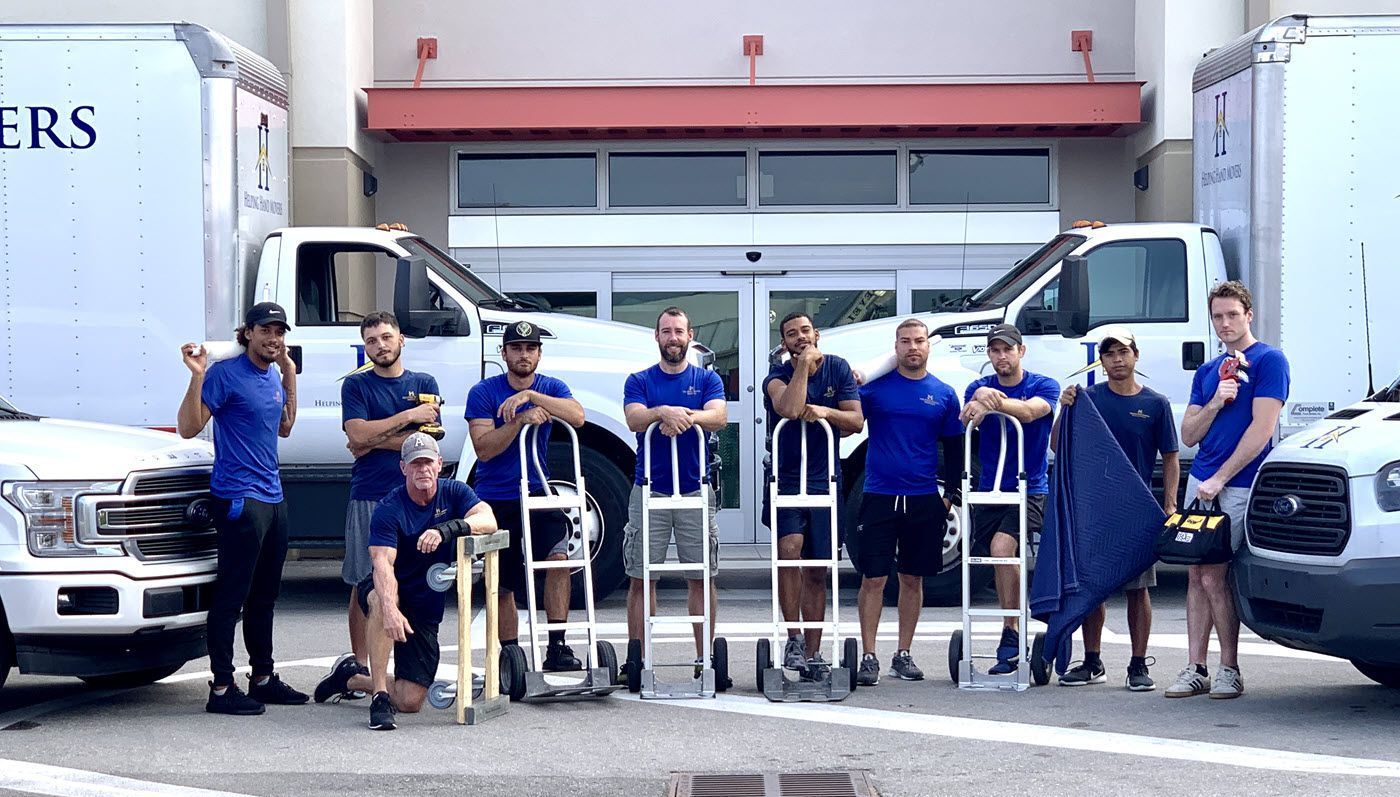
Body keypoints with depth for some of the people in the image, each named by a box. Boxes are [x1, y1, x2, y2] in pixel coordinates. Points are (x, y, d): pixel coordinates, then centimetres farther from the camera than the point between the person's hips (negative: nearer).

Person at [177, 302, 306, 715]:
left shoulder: (273, 376, 14)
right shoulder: (226, 374, -11)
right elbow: (188, 427, -14)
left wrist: (289, 373, 17)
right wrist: (197, 376, -25)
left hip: (272, 498, 9)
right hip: (238, 499, -9)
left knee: (264, 596, 15)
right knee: (232, 594, -7)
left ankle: (263, 678, 24)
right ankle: (221, 688, -4)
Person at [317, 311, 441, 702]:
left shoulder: (423, 384, 10)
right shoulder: (356, 386, 7)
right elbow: (358, 435, -9)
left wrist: (373, 441, -4)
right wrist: (408, 416, -9)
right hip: (367, 498, -1)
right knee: (363, 584, 2)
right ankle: (359, 668, 9)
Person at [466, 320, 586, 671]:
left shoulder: (551, 388, 2)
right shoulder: (484, 392, -5)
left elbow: (577, 416, -20)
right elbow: (483, 448, -15)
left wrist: (529, 396, -28)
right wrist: (521, 420, -26)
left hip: (537, 494, 1)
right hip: (494, 500, -1)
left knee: (558, 555, -23)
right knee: (502, 587, 6)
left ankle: (556, 647, -20)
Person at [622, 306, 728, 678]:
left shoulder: (707, 379, 9)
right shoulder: (639, 381, 8)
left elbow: (718, 417, -9)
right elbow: (634, 419, -11)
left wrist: (685, 416, -29)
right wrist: (664, 412, -31)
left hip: (695, 491, 0)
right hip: (649, 490, 0)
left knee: (701, 577, 2)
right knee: (641, 577, 0)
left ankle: (704, 658, 8)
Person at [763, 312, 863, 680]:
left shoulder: (838, 369, 5)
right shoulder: (778, 376, -5)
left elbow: (856, 421, 1)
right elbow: (789, 409, -27)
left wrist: (825, 412, -16)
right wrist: (804, 365, -18)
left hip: (824, 481, 3)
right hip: (785, 480, -3)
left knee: (817, 571, 7)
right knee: (789, 547, -26)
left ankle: (812, 654, 13)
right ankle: (794, 638, -16)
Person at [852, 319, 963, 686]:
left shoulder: (943, 394, 7)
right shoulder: (876, 386, 1)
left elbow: (954, 448, 13)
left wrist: (951, 495, 6)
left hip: (924, 500, 2)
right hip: (880, 497, -2)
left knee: (913, 579, 9)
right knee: (873, 579, -4)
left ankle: (903, 655, 18)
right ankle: (869, 657, 2)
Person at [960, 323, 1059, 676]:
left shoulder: (1043, 386, -4)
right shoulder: (980, 387, 5)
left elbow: (1029, 411, -26)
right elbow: (966, 420, -16)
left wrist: (996, 400, -44)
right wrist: (977, 405, -40)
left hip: (1029, 490, -5)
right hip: (989, 488, 5)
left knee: (1002, 548, -24)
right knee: (1002, 559, 10)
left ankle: (1010, 634, -17)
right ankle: (1012, 639, 22)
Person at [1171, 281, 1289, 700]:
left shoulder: (1268, 360, -5)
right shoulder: (1206, 372, 17)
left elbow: (1261, 428, -13)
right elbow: (1189, 435, 12)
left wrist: (1219, 480, -14)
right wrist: (1215, 403, -7)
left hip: (1238, 485, -7)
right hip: (1200, 482, 7)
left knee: (1213, 577, -9)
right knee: (1196, 575, 4)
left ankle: (1229, 670, 3)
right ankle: (1195, 670, 8)